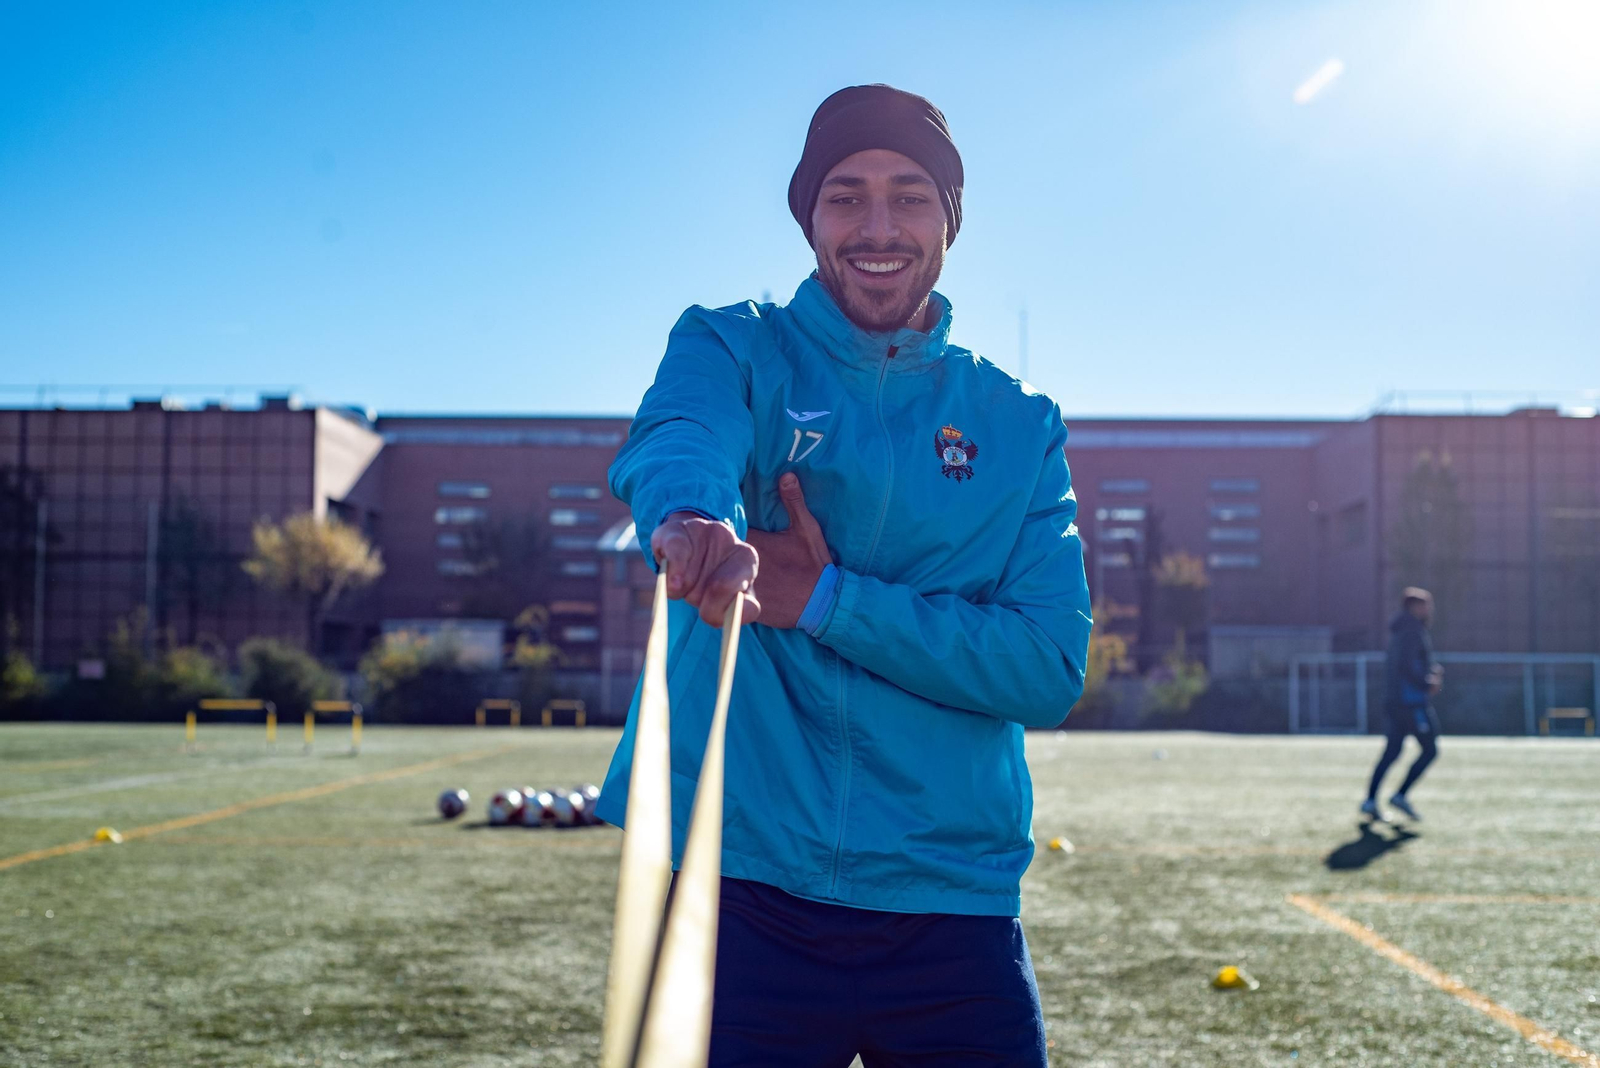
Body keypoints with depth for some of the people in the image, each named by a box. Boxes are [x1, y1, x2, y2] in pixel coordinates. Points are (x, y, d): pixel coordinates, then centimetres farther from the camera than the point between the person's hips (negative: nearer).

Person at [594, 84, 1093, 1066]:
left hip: (954, 910, 2)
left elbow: (1051, 668, -4)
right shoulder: (732, 349, 3)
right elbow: (675, 442, -21)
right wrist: (689, 518, -45)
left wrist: (828, 599, -14)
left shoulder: (1020, 422, 7)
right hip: (741, 892, -2)